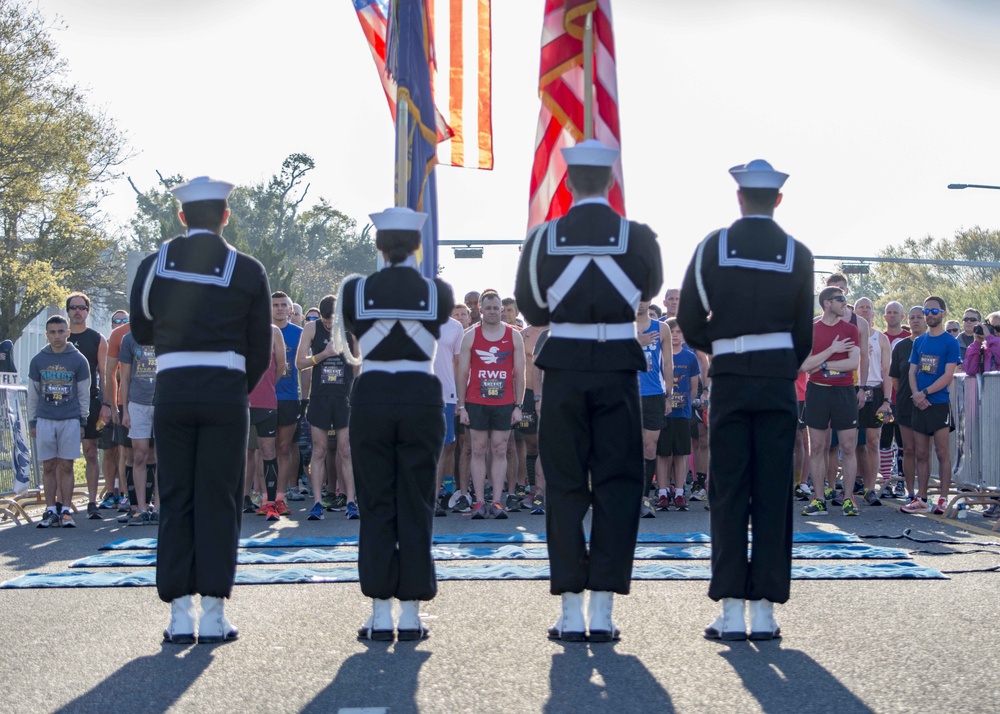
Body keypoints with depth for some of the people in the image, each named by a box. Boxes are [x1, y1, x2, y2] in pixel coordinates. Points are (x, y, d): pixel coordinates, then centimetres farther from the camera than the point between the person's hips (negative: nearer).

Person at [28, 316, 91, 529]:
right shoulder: (37, 361, 7)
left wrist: (82, 421, 6)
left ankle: (66, 511, 4)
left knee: (66, 466, -1)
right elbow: (33, 394, 12)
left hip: (70, 420, -1)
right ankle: (51, 511, 7)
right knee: (48, 467, 2)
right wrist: (32, 422, 10)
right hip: (44, 420, 1)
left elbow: (84, 393, 8)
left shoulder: (79, 360, 3)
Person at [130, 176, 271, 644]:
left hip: (173, 390, 1)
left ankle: (180, 615, 5)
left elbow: (141, 333, 13)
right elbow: (260, 351, 3)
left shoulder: (155, 264, 4)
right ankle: (213, 613, 1)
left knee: (176, 499, 6)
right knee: (219, 499, 3)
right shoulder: (247, 271, 1)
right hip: (226, 390, -1)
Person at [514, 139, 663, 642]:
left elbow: (530, 309, 10)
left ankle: (570, 613, 6)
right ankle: (602, 611, 2)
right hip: (618, 369, 0)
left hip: (564, 369, 1)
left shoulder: (544, 238, -2)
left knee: (565, 487, 7)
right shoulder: (637, 236, -3)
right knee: (616, 486, 5)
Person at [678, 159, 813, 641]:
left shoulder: (712, 247, 1)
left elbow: (689, 322, 1)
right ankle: (764, 611, 2)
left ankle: (732, 612, -2)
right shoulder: (797, 254, 2)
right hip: (778, 383, 0)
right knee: (773, 494, 2)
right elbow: (803, 331, 6)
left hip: (729, 383, 0)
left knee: (728, 493, 2)